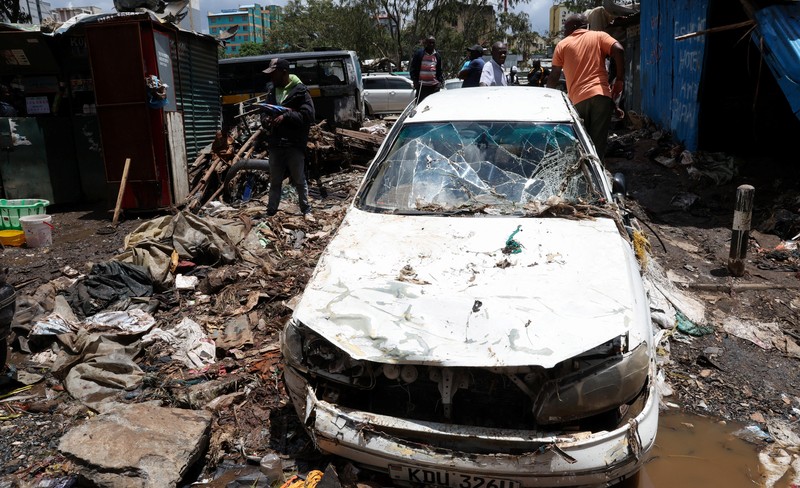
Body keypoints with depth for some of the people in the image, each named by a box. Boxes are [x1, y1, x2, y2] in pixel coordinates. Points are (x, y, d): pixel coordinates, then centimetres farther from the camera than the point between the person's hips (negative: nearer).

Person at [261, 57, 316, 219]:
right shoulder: (272, 93, 16)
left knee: (299, 181, 4)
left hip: (294, 145, -6)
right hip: (275, 145, 6)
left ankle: (306, 210, 18)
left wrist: (286, 116, -19)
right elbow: (265, 114, 22)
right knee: (274, 182, 12)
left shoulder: (300, 91, -5)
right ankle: (271, 212, 21)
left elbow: (308, 116, -13)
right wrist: (266, 120, -2)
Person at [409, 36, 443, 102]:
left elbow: (439, 71, 18)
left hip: (434, 86, 4)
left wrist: (440, 81, 5)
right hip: (422, 86, -4)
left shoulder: (437, 55, 14)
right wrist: (415, 80, -8)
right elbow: (412, 68, 1)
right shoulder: (419, 53, 2)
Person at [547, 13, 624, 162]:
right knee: (598, 142, 1)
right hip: (601, 95, 0)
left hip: (577, 100, 0)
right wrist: (620, 80, 2)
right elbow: (619, 50, -4)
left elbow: (554, 76, 17)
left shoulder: (562, 45, 15)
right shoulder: (599, 36, 14)